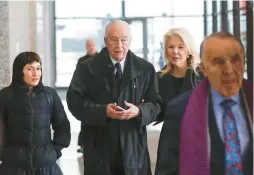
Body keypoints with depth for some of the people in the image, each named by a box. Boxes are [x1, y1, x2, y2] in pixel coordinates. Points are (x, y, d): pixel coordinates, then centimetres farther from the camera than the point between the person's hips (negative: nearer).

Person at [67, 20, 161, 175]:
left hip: (134, 147, 1)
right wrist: (103, 111, -19)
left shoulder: (145, 69, 7)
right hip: (99, 147, -1)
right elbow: (74, 101, -5)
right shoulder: (87, 68, 3)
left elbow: (155, 104, 5)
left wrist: (139, 111, -17)